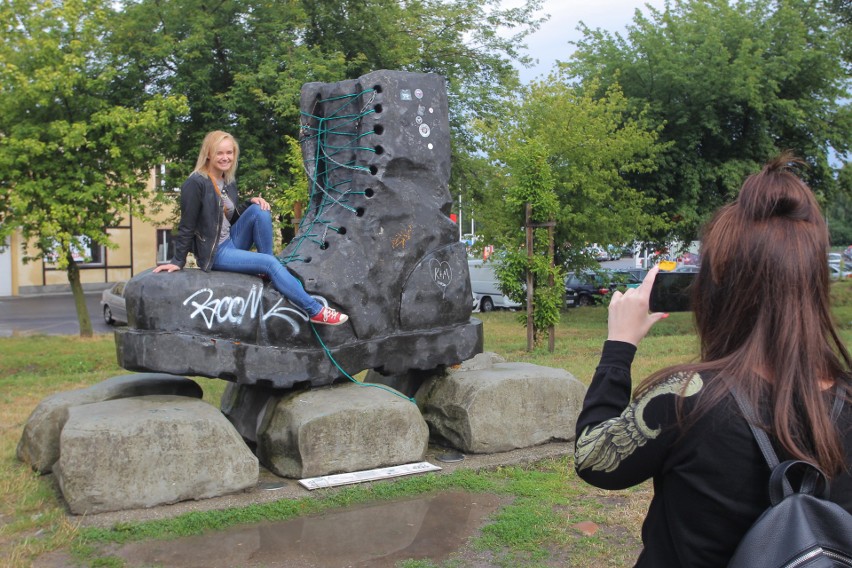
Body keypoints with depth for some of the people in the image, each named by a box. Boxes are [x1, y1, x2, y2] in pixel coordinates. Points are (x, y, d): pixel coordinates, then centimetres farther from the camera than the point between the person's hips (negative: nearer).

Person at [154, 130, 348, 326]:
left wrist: (251, 203, -4)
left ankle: (270, 272, -11)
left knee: (259, 210, -16)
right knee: (270, 263, -23)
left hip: (232, 242, 8)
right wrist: (178, 261, -10)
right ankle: (315, 311, -22)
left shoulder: (229, 181, 8)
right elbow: (187, 225, -14)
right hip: (214, 252, -7)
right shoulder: (195, 183, -17)